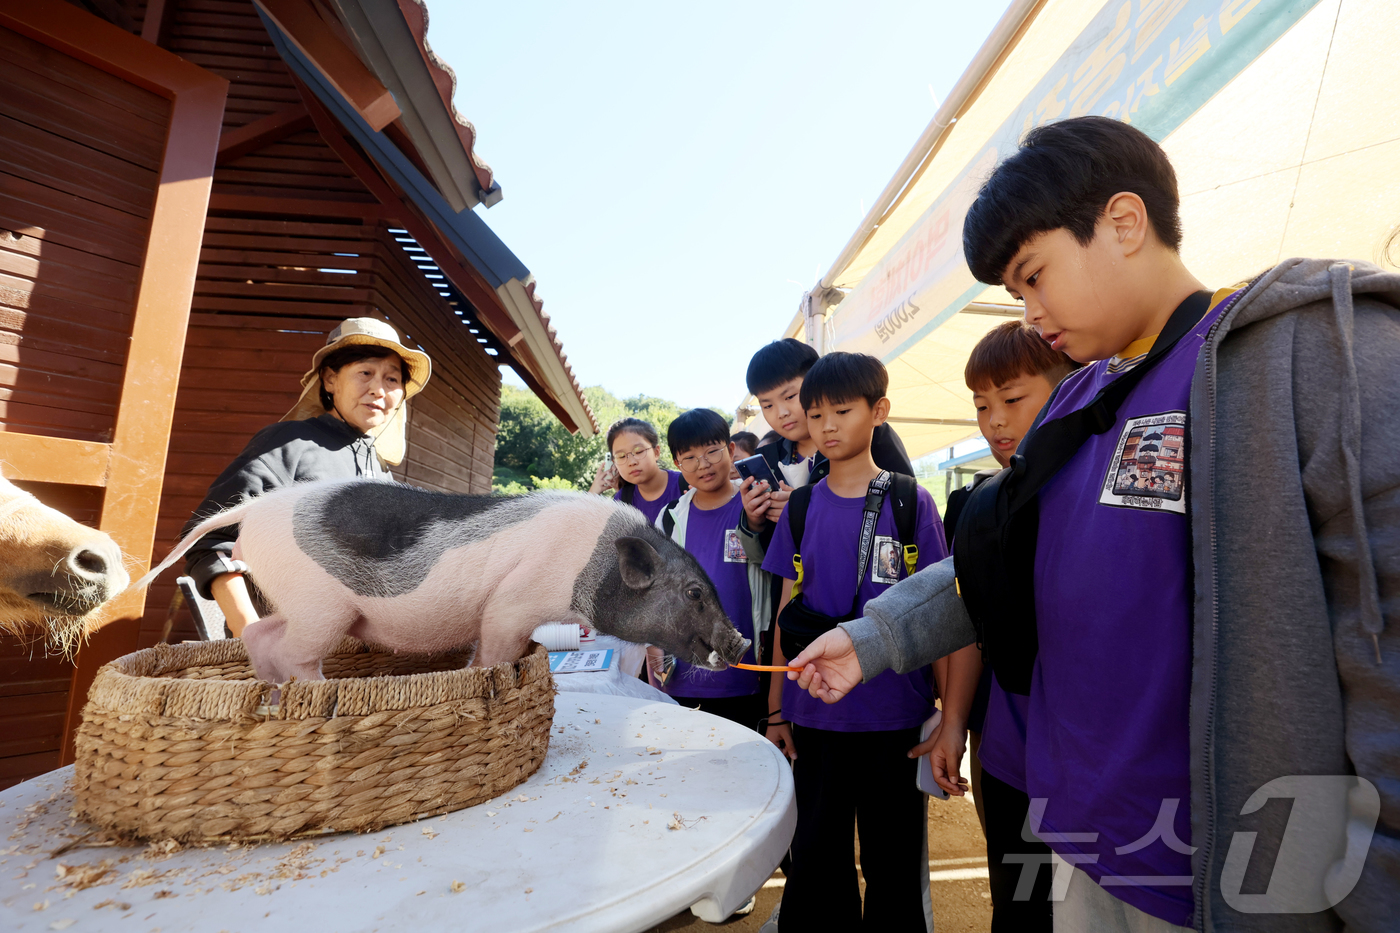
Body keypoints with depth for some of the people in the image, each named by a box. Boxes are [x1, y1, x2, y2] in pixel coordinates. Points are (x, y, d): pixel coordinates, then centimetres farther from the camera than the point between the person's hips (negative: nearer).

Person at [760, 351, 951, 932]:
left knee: (894, 863, 15)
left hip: (896, 717, -2)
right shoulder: (800, 508, 2)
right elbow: (787, 612, 6)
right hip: (815, 716, 2)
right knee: (816, 858, 15)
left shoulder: (911, 503, -4)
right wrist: (776, 711, 7)